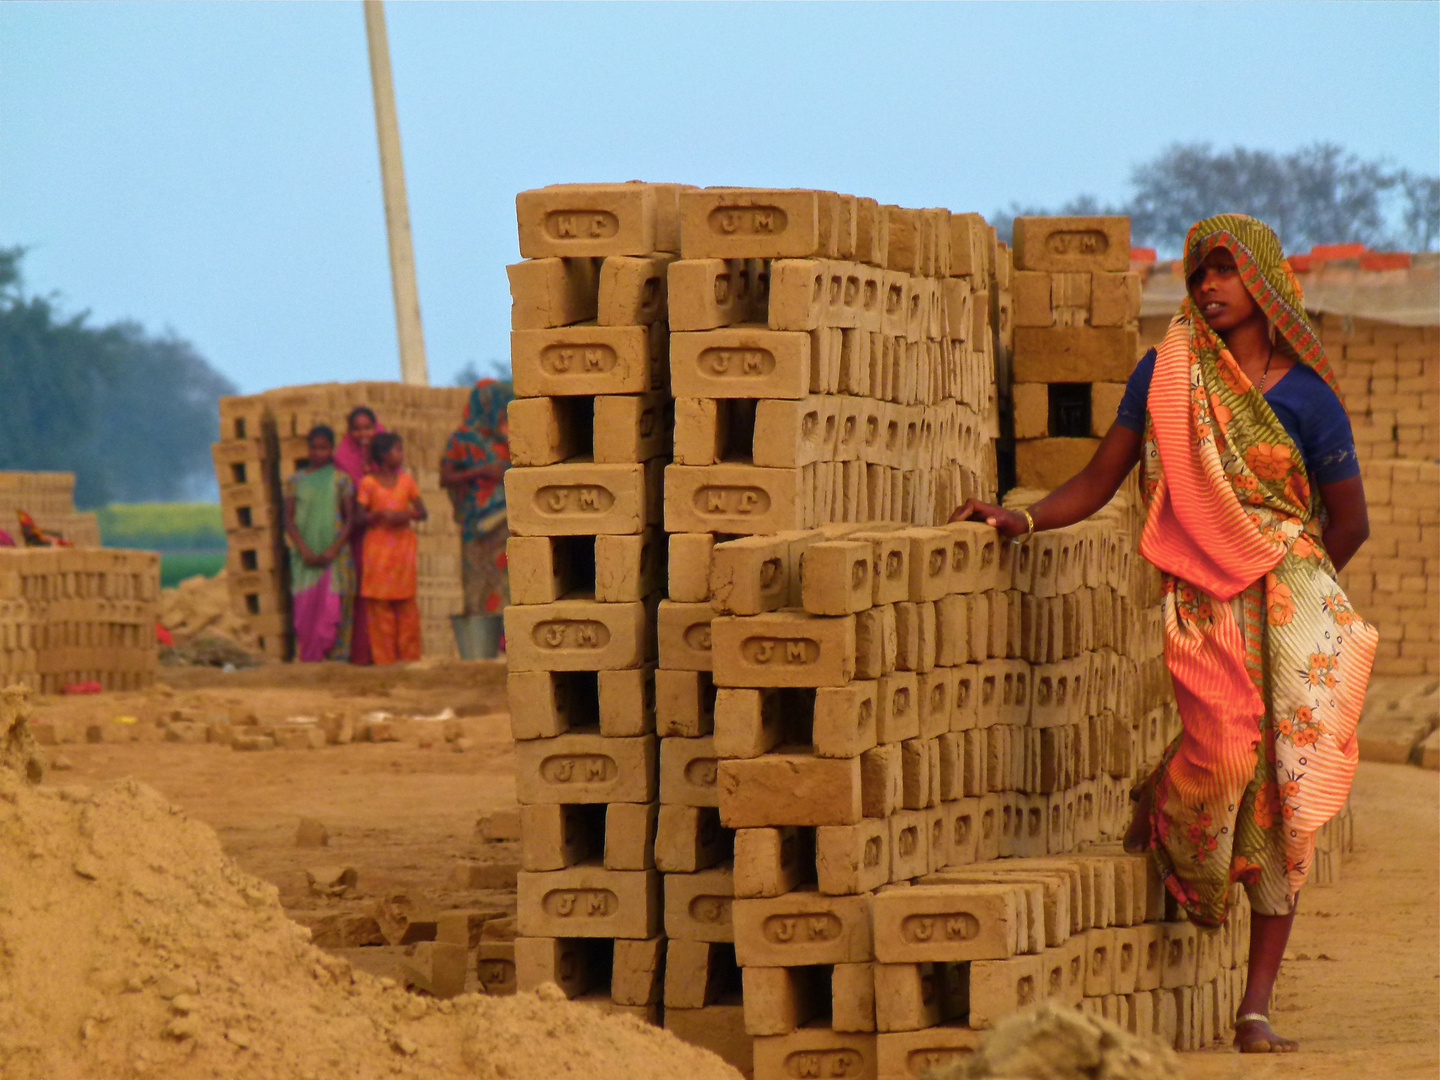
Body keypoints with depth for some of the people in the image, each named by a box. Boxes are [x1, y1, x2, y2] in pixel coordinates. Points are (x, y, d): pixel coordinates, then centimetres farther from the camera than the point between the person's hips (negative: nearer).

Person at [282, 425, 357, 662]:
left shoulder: (340, 480, 5)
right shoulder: (295, 481, 9)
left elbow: (350, 518, 2)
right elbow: (289, 520, 6)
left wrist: (333, 550, -10)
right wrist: (305, 551, -8)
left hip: (335, 556, -1)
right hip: (305, 559, 1)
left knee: (333, 606, -8)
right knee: (305, 607, -4)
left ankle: (335, 656, -6)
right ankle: (310, 659, -2)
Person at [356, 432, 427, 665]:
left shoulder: (407, 481, 10)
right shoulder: (368, 483, -1)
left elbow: (422, 512, 11)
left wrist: (407, 515, -9)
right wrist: (379, 515, -20)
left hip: (403, 544, 3)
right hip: (378, 547, -3)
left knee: (406, 605, 2)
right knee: (380, 605, -4)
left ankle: (410, 656, 8)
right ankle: (384, 658, 0)